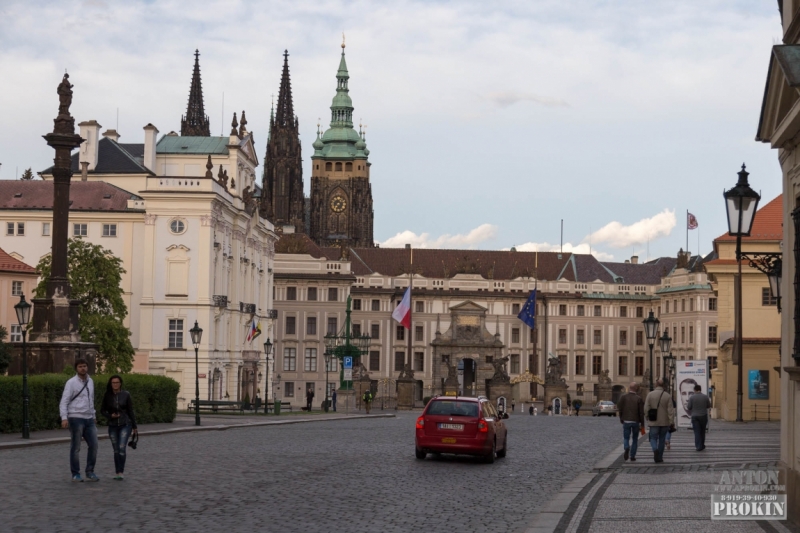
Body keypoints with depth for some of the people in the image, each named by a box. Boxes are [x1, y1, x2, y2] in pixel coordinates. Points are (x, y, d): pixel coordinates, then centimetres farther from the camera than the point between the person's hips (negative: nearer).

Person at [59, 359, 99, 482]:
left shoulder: (90, 381, 13)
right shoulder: (71, 382, -7)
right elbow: (64, 401, -12)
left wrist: (93, 417, 22)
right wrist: (64, 418, -23)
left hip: (89, 419, 6)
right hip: (76, 419, -6)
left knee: (93, 445, 1)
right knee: (75, 447, 0)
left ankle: (90, 473, 10)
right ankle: (75, 474, 8)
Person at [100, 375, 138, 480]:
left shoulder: (126, 395, -2)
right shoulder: (107, 396, 1)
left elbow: (130, 411, 3)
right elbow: (102, 410, 9)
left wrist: (134, 426, 6)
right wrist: (110, 415, -11)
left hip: (125, 425, -2)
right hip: (113, 426, 2)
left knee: (122, 448, -16)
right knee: (116, 451, 7)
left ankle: (120, 473, -16)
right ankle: (117, 473, 14)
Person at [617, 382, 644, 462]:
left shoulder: (623, 397, -4)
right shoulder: (639, 399, -6)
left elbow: (619, 408, -5)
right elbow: (641, 412, -8)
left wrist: (621, 419, 11)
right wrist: (642, 424, 1)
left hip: (626, 421, 0)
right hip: (636, 421, 0)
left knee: (626, 438, 10)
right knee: (635, 439, 14)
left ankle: (626, 448, -21)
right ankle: (632, 456, 11)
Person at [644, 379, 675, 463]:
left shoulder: (650, 394, -6)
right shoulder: (667, 396, -4)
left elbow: (646, 408, -6)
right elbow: (670, 410, -8)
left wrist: (648, 417, 11)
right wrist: (671, 422, -6)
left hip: (654, 422, -1)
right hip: (664, 422, 1)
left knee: (653, 438, 6)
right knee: (662, 439, 13)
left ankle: (655, 450, -24)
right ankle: (660, 457, 16)